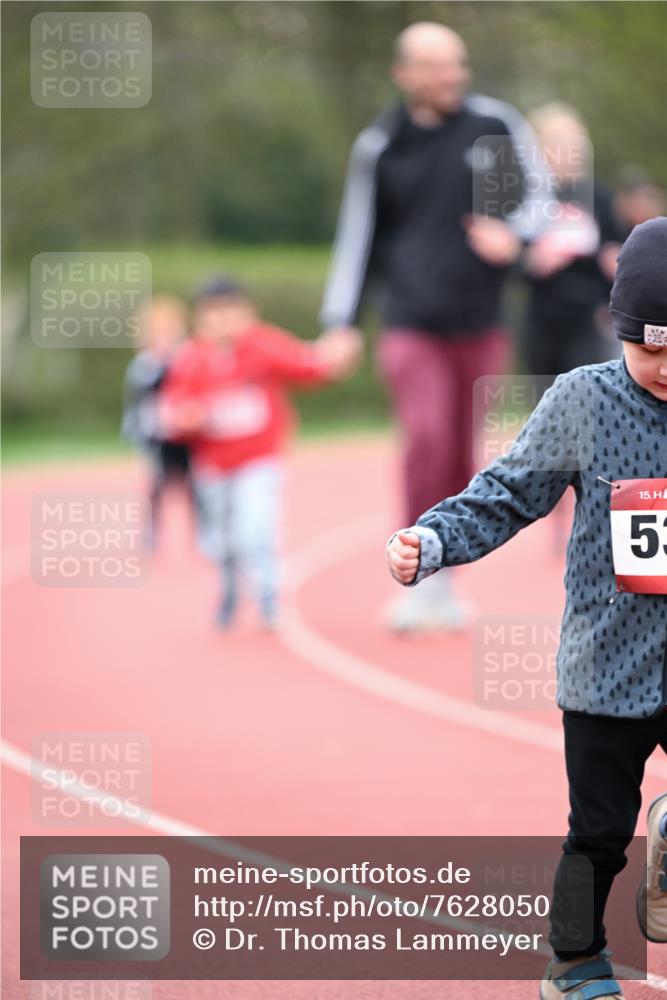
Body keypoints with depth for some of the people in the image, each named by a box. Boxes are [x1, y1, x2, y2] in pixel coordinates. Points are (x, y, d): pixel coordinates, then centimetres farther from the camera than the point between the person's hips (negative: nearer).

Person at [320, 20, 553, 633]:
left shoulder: (496, 126, 2)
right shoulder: (378, 147, 2)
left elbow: (541, 192, 6)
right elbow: (358, 236, 8)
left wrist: (514, 233, -16)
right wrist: (341, 323, 4)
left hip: (481, 324, 2)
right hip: (411, 323, -2)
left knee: (464, 459, 7)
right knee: (427, 438, -20)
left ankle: (445, 583, 22)